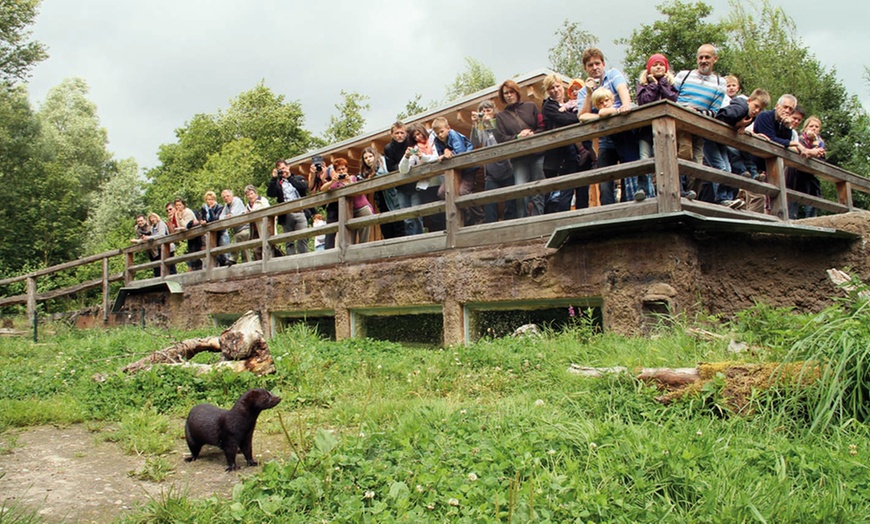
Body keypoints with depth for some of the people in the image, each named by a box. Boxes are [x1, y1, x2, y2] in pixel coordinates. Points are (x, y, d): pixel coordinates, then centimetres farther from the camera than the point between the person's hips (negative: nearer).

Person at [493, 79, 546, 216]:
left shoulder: (530, 106, 14)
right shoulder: (501, 116, 14)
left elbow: (543, 127, 7)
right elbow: (501, 138, 3)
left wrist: (533, 134, -12)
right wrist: (517, 137, -12)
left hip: (537, 154, 1)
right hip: (518, 159, -1)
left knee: (538, 193, 0)